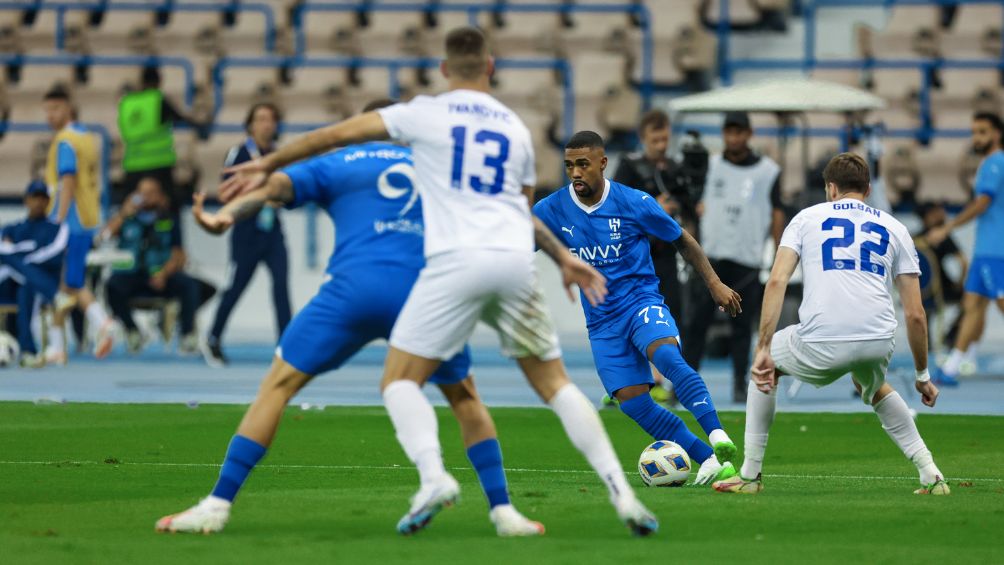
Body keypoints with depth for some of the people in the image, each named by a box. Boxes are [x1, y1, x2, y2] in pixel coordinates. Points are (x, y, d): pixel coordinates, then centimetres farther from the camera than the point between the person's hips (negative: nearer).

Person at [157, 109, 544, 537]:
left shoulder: (336, 164, 20)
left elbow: (274, 185, 1)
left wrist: (224, 217, -14)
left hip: (354, 288, -2)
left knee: (279, 384, 7)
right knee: (464, 396, 23)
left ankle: (218, 505, -2)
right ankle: (503, 512, 13)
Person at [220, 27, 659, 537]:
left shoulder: (427, 114, 7)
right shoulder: (515, 127, 20)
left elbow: (337, 135, 9)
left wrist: (268, 164, 20)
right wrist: (564, 258, 46)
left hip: (456, 263, -4)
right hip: (516, 262, 4)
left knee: (399, 380, 4)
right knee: (553, 383, 14)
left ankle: (433, 477, -23)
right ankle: (619, 490, 0)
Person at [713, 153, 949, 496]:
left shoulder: (807, 217, 18)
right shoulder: (893, 228, 21)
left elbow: (777, 281, 3)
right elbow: (915, 314, 16)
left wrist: (764, 349, 0)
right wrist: (923, 376, 26)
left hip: (822, 344, -3)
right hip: (879, 343, 3)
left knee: (766, 365, 30)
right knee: (873, 388, 38)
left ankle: (750, 474, 26)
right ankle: (930, 474, 24)